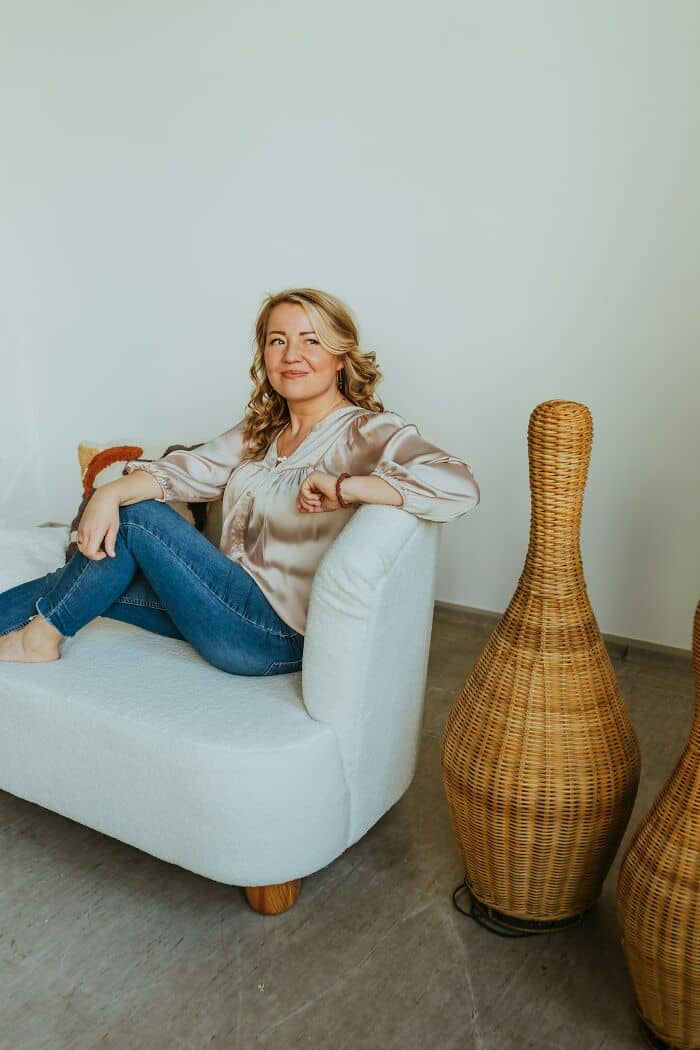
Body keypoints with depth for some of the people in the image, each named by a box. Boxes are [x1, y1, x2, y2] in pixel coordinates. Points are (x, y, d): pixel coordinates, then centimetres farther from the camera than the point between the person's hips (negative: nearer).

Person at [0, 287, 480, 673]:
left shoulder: (370, 433, -11)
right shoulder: (261, 430, 13)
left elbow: (459, 485, -27)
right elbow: (192, 469, 2)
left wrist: (344, 487, -31)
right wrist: (111, 493, -16)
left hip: (278, 634, -7)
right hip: (239, 603, 7)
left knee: (138, 517, -11)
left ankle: (39, 636, 8)